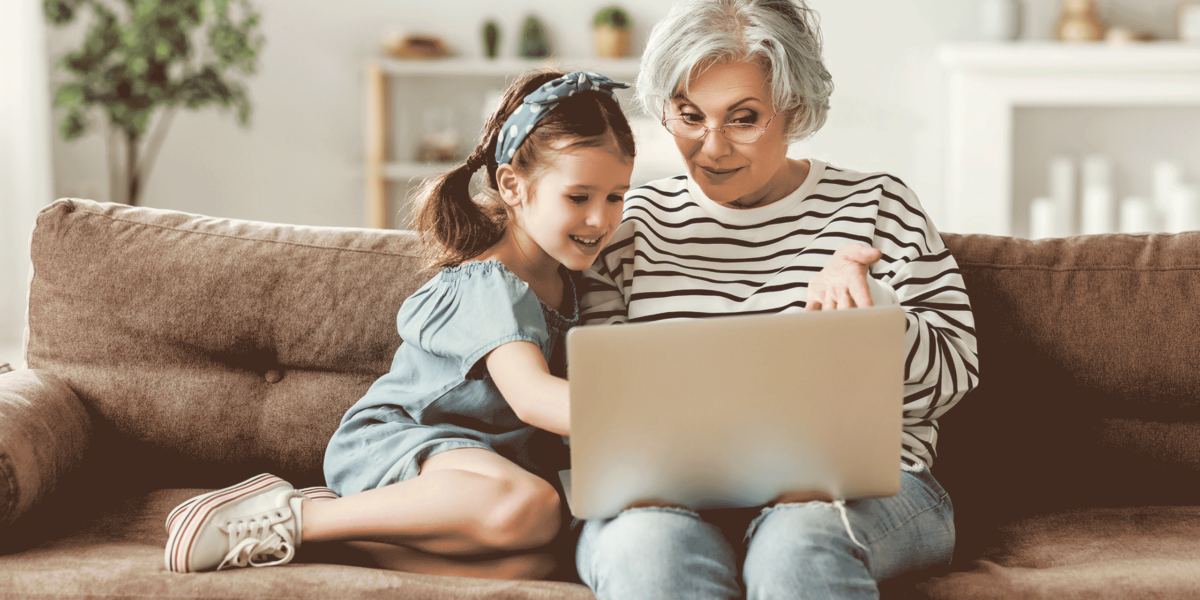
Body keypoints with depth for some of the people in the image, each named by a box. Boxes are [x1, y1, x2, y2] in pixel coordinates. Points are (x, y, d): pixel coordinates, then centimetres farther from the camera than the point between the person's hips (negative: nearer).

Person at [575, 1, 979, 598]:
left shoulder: (876, 206, 11)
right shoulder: (633, 221, 14)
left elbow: (952, 376, 6)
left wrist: (861, 297, -12)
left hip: (861, 487, 0)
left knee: (799, 541, -36)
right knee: (650, 547, -35)